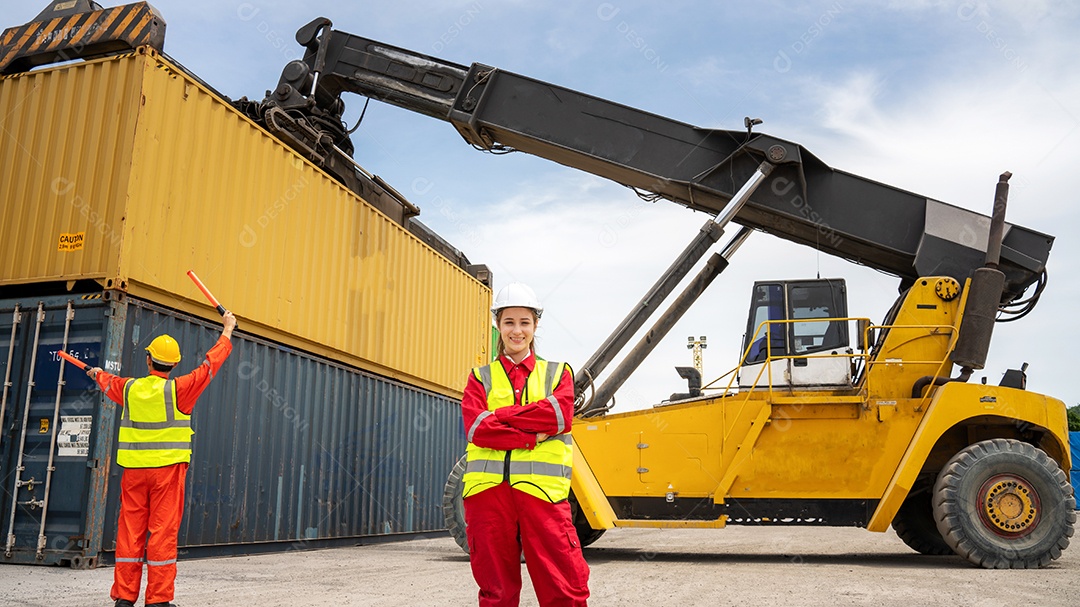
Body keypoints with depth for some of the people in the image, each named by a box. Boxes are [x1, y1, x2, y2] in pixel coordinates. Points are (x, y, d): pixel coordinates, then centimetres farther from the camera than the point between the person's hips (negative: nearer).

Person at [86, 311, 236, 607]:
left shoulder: (129, 388, 3)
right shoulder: (178, 389, -9)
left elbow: (109, 383, 27)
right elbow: (210, 364, -1)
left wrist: (98, 373, 52)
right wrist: (227, 330, 11)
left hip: (134, 469, 4)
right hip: (168, 468, -4)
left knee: (130, 531, 10)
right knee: (163, 533, -1)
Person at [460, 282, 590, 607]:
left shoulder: (557, 372, 15)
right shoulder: (481, 377, 15)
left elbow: (560, 414, -6)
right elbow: (477, 428, -3)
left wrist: (499, 416, -7)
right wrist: (532, 437, -13)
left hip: (542, 488, -1)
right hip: (489, 487, 1)